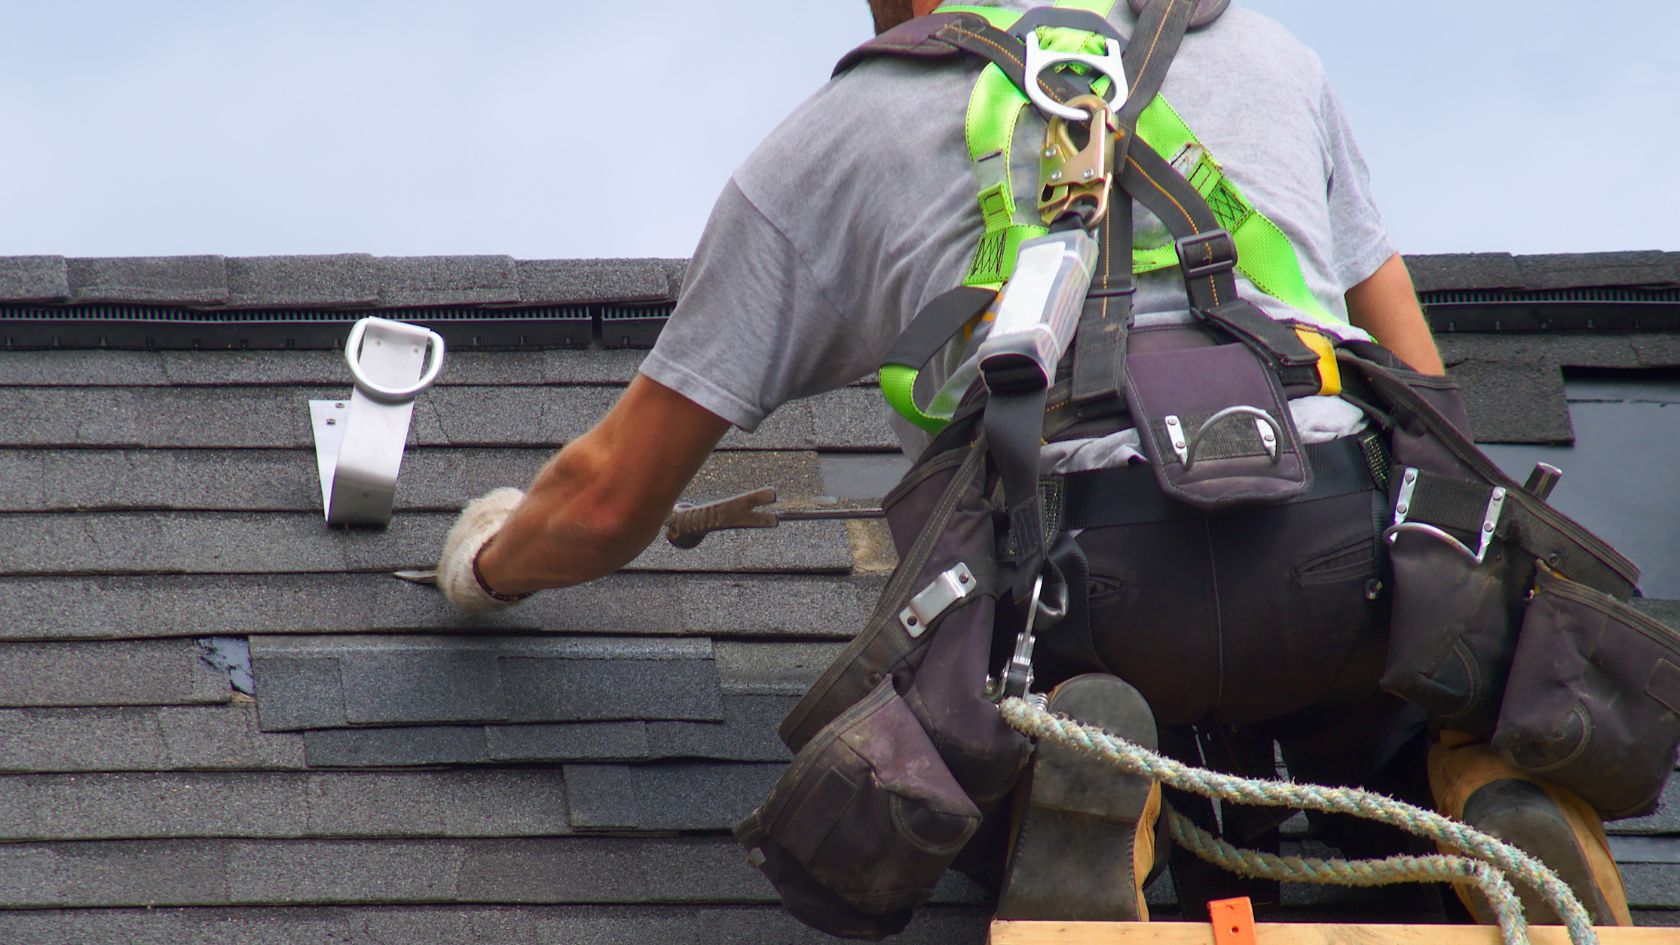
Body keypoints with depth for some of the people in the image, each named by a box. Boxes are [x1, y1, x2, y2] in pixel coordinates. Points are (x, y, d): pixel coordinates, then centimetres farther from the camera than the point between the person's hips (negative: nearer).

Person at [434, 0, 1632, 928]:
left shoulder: (832, 140, 23)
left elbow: (612, 501, 25)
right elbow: (1424, 394, 33)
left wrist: (491, 557, 48)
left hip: (1084, 581, -2)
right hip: (1351, 549, 2)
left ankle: (1083, 783, -6)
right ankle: (1496, 795, -4)